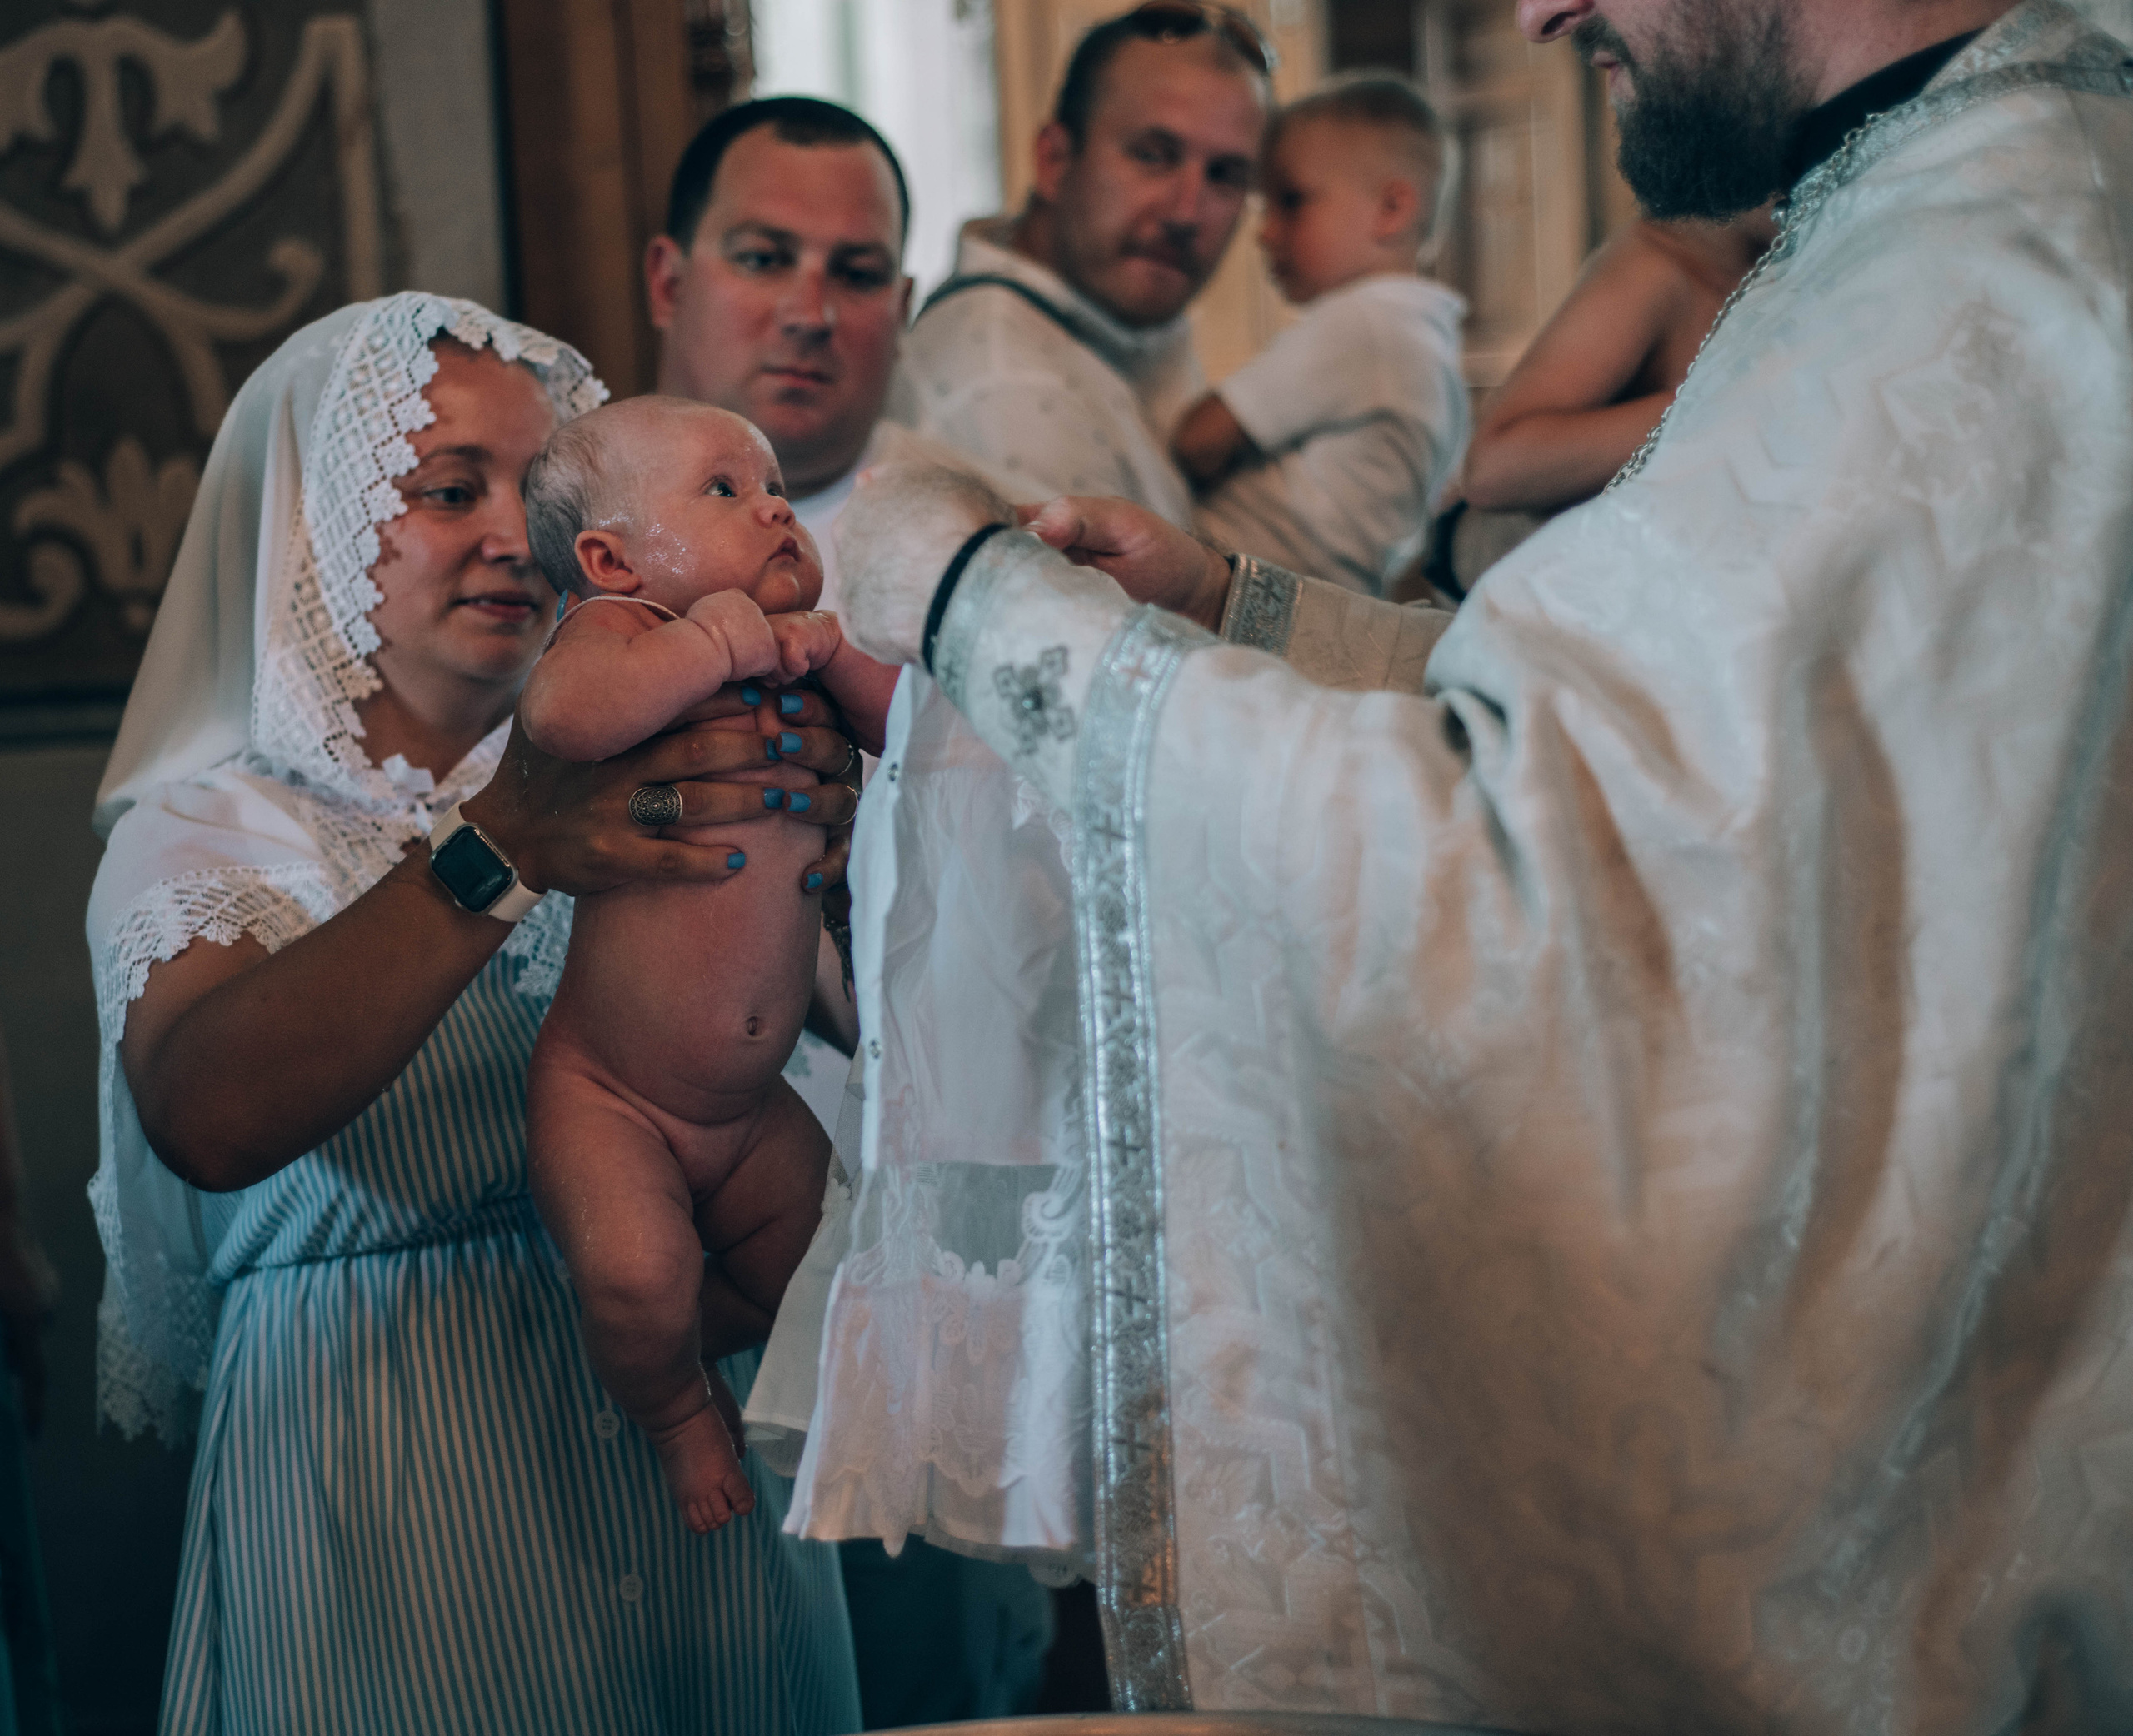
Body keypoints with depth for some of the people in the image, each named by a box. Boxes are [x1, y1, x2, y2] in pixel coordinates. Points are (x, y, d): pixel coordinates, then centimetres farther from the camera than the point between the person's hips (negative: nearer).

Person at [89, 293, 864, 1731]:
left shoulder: (618, 775, 8)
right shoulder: (212, 834, -5)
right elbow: (208, 1121, -27)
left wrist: (838, 834, -19)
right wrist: (496, 854, -34)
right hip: (389, 1488, -4)